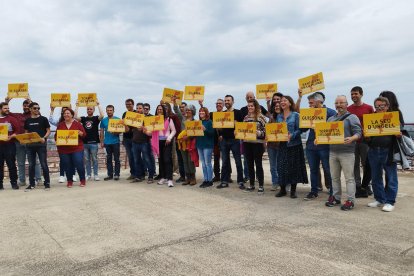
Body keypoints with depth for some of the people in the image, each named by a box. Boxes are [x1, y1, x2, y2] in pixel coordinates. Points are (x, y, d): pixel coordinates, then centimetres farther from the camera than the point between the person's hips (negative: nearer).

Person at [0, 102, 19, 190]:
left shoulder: (12, 119, 5)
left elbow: (17, 131, 0)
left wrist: (11, 137, -15)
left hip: (9, 144, -2)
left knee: (11, 164, -1)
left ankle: (14, 183, 5)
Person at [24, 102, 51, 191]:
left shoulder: (43, 119, 2)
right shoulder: (27, 121, 11)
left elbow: (48, 130, 2)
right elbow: (26, 132, 17)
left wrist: (44, 138, -15)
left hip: (41, 144, -3)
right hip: (30, 145, 3)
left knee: (44, 164, -2)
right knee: (31, 164, 7)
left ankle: (47, 182, 7)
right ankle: (31, 184, 16)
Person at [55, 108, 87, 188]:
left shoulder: (77, 124, 4)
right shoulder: (60, 125, 11)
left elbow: (84, 134, 3)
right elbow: (56, 136, 14)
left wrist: (80, 133, -17)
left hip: (77, 149, -2)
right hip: (63, 150, 2)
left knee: (79, 164, -6)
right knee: (67, 166, 5)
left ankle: (82, 180, 13)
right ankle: (69, 181, 20)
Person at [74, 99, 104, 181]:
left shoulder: (96, 118, 2)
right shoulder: (83, 118, 9)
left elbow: (102, 115, -17)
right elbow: (75, 117, -7)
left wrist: (98, 104, -15)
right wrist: (77, 106, -6)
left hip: (94, 142, -3)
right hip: (85, 142, 3)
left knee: (94, 159, 4)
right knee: (87, 160, 8)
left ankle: (96, 175, 10)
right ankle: (88, 175, 16)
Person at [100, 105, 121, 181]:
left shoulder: (117, 119, 0)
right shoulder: (103, 120, 8)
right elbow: (102, 132, 11)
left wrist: (115, 132, -20)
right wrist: (101, 142, 6)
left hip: (115, 142, -3)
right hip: (107, 142, 3)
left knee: (116, 159, 1)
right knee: (109, 159, 8)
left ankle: (117, 174, 7)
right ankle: (110, 174, 16)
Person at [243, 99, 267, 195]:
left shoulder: (261, 117, -4)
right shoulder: (246, 117, 11)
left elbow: (265, 131, -7)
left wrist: (258, 132, -24)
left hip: (258, 143, -5)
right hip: (247, 143, 5)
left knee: (258, 164, 1)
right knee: (250, 164, 11)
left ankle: (261, 186, 9)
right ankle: (251, 185, 21)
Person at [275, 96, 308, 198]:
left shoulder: (295, 115, -2)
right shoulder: (279, 116, 12)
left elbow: (299, 129, -8)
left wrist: (292, 135, -23)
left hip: (294, 144, -4)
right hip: (282, 144, 4)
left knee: (293, 167, 2)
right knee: (281, 167, 3)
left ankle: (293, 190, 13)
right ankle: (282, 189, 15)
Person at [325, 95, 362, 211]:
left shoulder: (352, 117, -2)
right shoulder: (330, 119, 16)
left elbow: (358, 133, -10)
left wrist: (351, 139, -29)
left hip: (347, 152, -6)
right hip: (333, 151, 6)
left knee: (349, 178, -2)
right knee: (334, 177, 12)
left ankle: (350, 200, 5)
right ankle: (336, 197, 23)